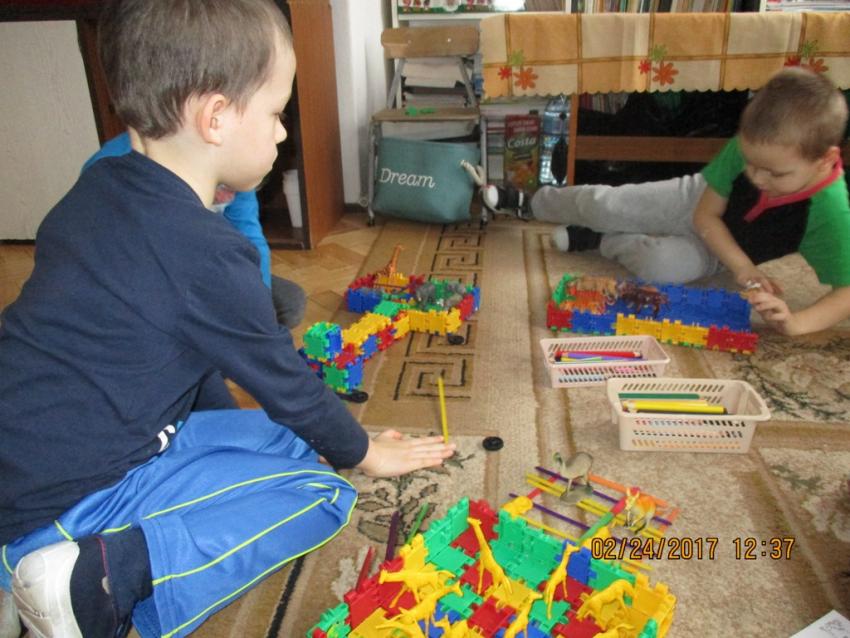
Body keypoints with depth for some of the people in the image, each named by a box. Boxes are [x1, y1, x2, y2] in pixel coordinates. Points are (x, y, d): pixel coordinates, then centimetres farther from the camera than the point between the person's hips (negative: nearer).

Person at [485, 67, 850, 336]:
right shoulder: (746, 147, -28)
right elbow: (707, 214, -19)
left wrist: (795, 322, -54)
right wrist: (744, 268, -32)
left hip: (712, 252, -2)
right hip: (698, 199, 2)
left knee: (664, 264, -32)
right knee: (604, 205, 2)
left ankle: (599, 242, 0)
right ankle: (531, 203, 31)